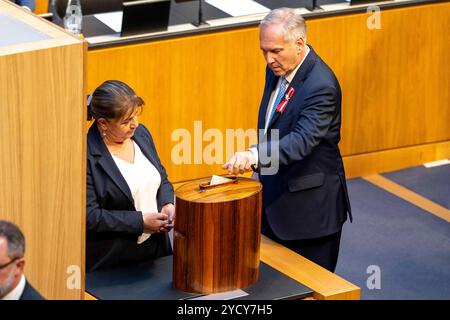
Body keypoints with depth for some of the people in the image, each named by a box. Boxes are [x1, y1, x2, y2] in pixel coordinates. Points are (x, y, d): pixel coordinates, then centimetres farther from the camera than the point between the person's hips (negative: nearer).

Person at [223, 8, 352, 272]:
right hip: (276, 199, 9)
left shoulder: (321, 86, -24)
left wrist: (255, 155, -51)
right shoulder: (277, 69, 4)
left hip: (310, 207, -9)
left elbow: (303, 139, -37)